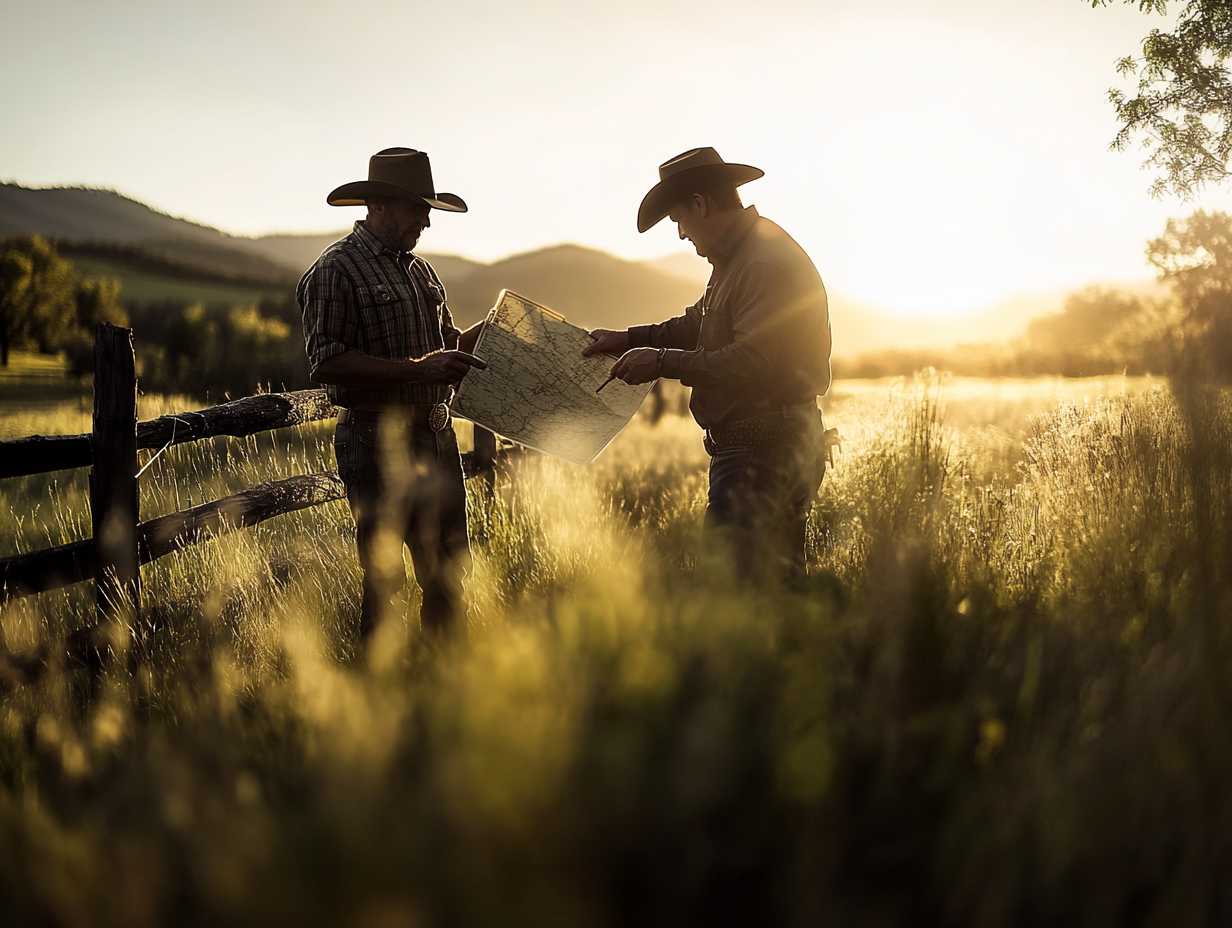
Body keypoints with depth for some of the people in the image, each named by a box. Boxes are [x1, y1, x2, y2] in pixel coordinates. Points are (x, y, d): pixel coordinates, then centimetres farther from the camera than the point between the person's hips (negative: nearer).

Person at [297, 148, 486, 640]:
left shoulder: (419, 268, 18)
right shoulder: (335, 270, -8)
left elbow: (447, 340, 27)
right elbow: (327, 363, -17)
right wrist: (417, 369, -22)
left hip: (437, 437, 8)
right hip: (378, 441, -8)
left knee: (449, 571, 13)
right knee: (385, 578, -1)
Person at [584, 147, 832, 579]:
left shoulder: (767, 265, -18)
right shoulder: (735, 257, 17)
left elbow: (751, 363, -24)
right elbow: (699, 325, 28)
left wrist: (662, 362, -17)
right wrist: (631, 339, 17)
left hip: (765, 451, -11)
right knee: (779, 580, 15)